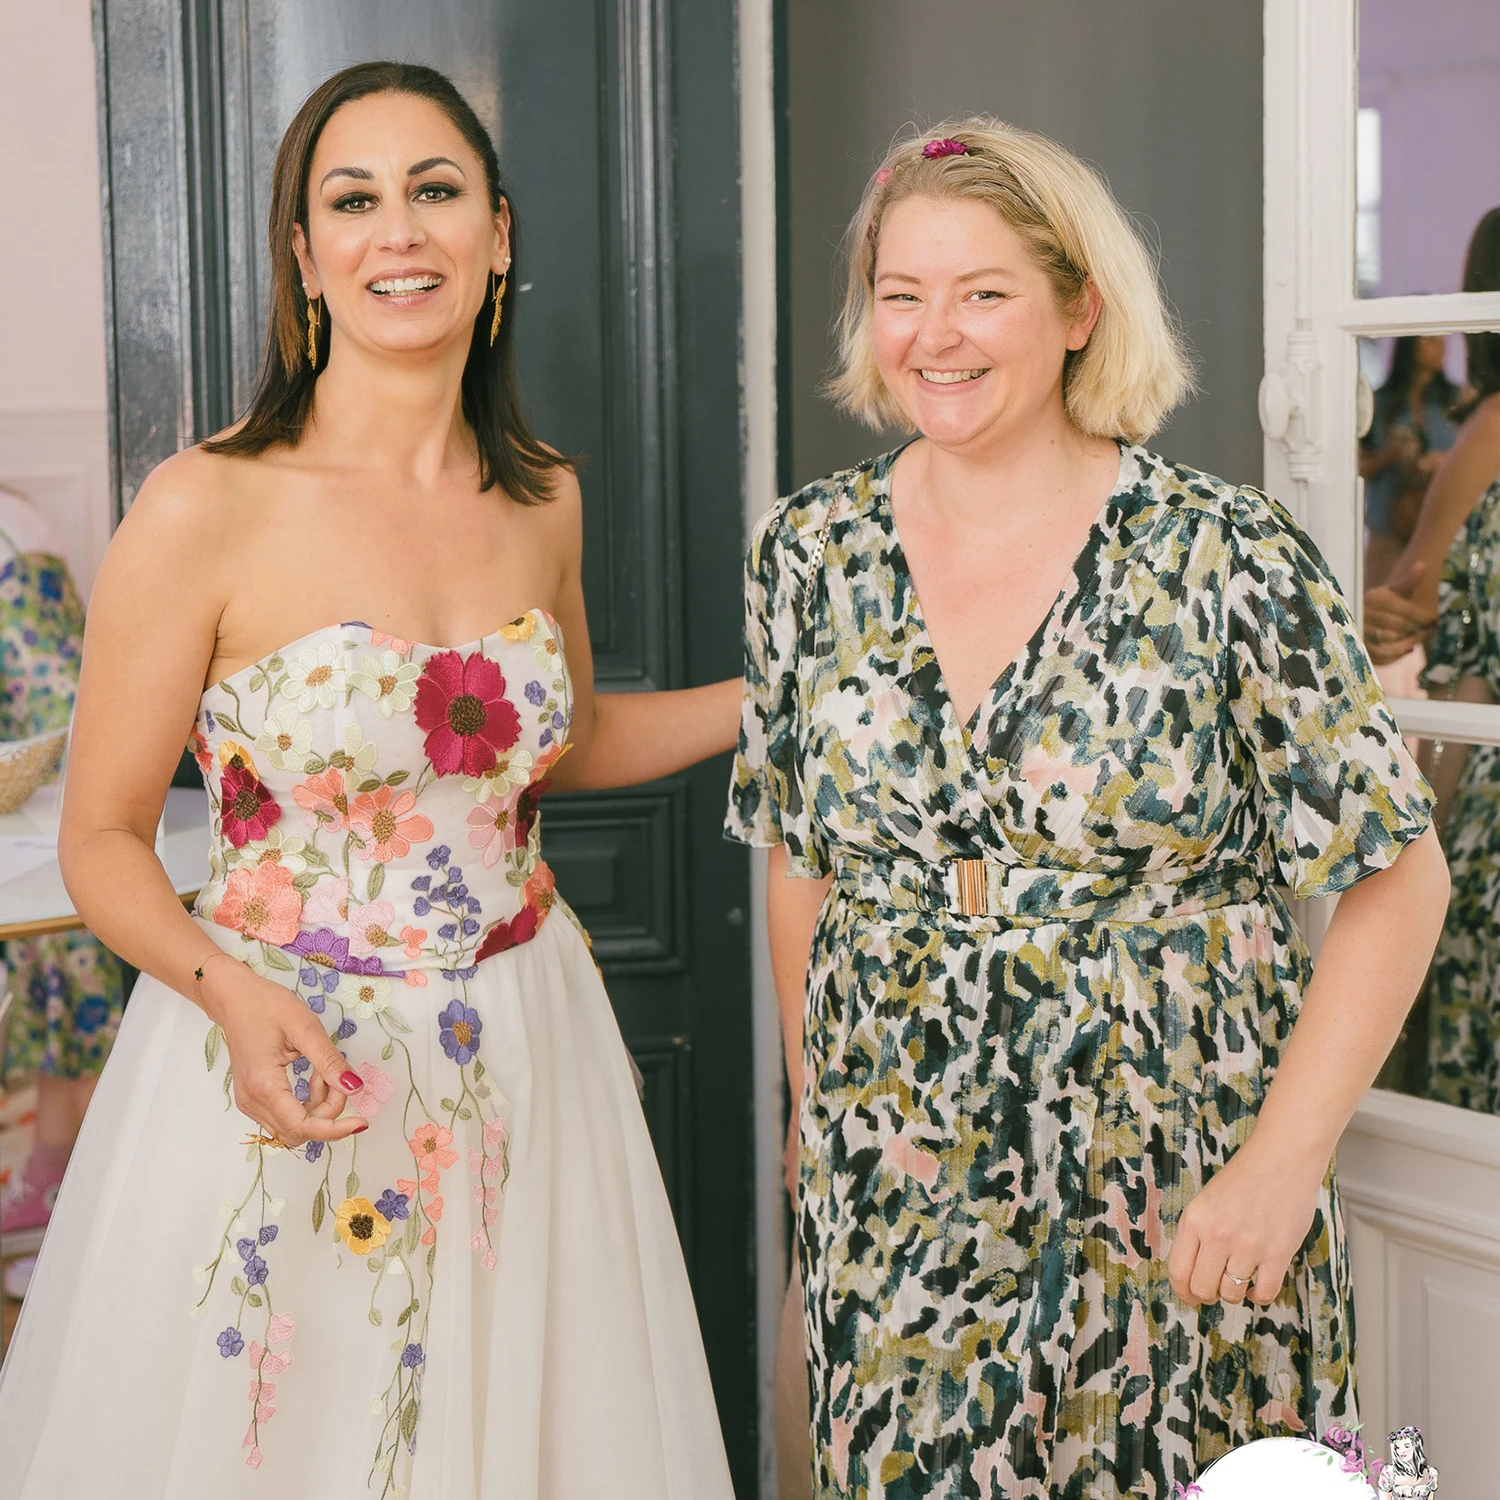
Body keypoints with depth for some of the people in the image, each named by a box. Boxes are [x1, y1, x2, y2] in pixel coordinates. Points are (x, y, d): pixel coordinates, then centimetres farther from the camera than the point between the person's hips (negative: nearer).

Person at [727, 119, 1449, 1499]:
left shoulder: (1226, 557, -10)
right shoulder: (812, 554, 2)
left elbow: (1397, 879, -7)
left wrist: (1283, 1161, -13)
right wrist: (820, 1122, 10)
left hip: (1180, 1216, -3)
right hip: (893, 1213, 3)